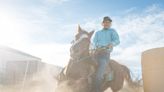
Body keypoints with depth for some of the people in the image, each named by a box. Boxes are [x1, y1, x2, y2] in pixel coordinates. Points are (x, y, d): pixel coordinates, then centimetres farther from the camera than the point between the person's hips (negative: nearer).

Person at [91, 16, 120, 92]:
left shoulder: (112, 31, 17)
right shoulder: (97, 32, 24)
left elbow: (117, 40, 0)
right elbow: (93, 41, 6)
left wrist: (112, 44, -23)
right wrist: (96, 46, -18)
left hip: (105, 54, -4)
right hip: (95, 52, 4)